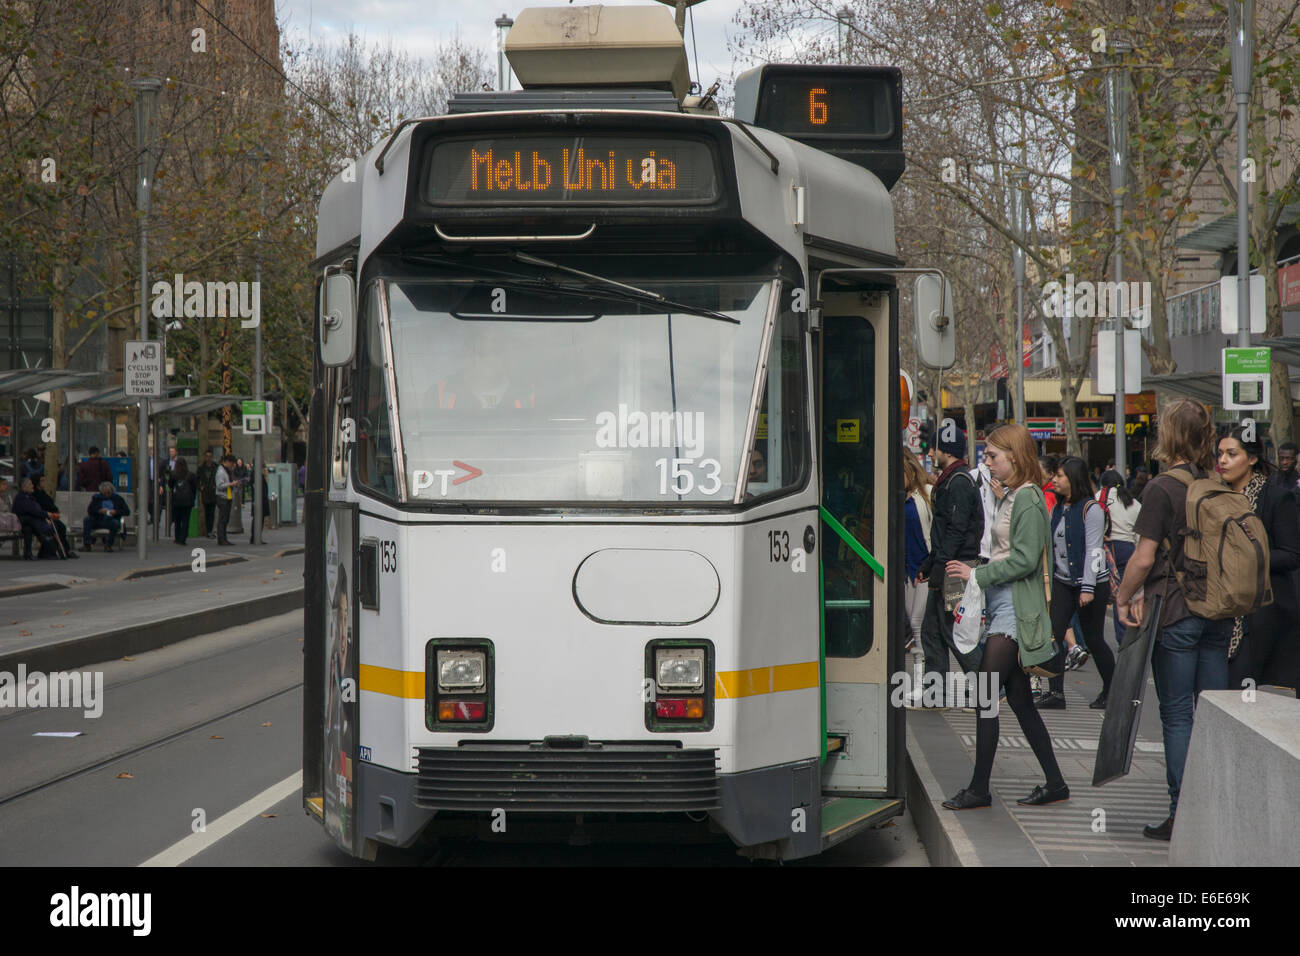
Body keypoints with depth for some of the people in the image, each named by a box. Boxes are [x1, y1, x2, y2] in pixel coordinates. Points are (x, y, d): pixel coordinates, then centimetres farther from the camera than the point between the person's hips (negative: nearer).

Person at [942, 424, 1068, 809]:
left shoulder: (1027, 499, -13)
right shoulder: (1011, 497, 15)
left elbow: (1024, 560, -19)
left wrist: (977, 575, -14)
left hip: (1014, 611, -10)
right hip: (1003, 606, 10)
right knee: (1018, 699, 12)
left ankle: (979, 789, -4)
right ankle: (1054, 782, 17)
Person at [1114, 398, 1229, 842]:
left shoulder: (1162, 488, -12)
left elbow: (1144, 558, -15)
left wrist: (1124, 598, -2)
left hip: (1175, 614, -6)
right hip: (1218, 613, 6)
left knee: (1176, 714, -1)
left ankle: (1182, 816, -1)